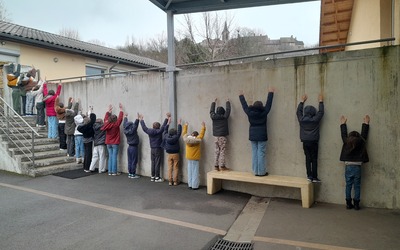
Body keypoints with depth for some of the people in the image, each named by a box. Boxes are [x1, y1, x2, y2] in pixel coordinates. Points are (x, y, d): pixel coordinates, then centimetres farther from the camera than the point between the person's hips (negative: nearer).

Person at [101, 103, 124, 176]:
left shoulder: (106, 124, -3)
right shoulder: (116, 125, -14)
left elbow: (105, 118, 15)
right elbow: (120, 118, -4)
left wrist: (108, 111, 28)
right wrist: (121, 109, 8)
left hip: (108, 143, 5)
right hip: (115, 143, -4)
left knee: (110, 157, 10)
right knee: (114, 157, -2)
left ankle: (110, 171, 11)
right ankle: (114, 172, -1)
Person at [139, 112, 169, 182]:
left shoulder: (149, 131, 0)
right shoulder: (159, 131, -14)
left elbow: (144, 127, 12)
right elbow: (163, 126, -13)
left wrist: (141, 120, 24)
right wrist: (167, 118, -7)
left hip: (152, 149, 6)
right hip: (158, 149, -5)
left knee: (153, 163, 12)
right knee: (157, 164, -1)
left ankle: (152, 177, 19)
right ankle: (157, 177, 4)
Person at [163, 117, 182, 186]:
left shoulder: (166, 137, -6)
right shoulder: (176, 137, -15)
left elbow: (165, 131, 9)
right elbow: (179, 131, -5)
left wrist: (168, 123, 17)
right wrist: (179, 124, 7)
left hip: (169, 154, 3)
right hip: (175, 154, -3)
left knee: (170, 168, 7)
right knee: (176, 168, 4)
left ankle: (170, 181, 10)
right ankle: (175, 181, 7)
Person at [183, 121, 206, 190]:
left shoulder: (187, 139, -3)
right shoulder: (197, 140, -16)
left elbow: (184, 133, 12)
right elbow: (202, 134, -9)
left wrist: (185, 126, 23)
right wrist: (203, 126, 1)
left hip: (189, 158, 5)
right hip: (195, 159, -5)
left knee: (190, 171, 12)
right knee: (195, 172, 1)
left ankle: (190, 185, 19)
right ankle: (195, 186, 3)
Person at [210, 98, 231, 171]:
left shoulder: (213, 117, 2)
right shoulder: (224, 117, -7)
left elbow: (211, 111, 19)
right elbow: (228, 110, 4)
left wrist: (213, 103, 31)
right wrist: (228, 102, 19)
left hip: (216, 137, 4)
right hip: (223, 137, -4)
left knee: (217, 152, 10)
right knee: (222, 152, -2)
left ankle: (216, 166, 11)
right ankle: (222, 166, -3)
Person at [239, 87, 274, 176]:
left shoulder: (249, 112, -1)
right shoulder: (264, 112, -7)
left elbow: (244, 105, 13)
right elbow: (268, 103, 4)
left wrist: (241, 96, 28)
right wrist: (270, 93, 18)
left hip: (253, 136, 3)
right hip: (262, 136, -3)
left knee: (254, 153, 8)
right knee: (261, 154, -1)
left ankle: (256, 171, 13)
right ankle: (262, 172, 3)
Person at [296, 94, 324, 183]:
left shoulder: (301, 120, -1)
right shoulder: (315, 119, -9)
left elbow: (298, 111, 15)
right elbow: (321, 112, 3)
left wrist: (302, 101, 24)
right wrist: (321, 101, 15)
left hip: (305, 142, 3)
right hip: (313, 142, -3)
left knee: (308, 159, 8)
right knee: (314, 160, 3)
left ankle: (309, 176, 8)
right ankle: (314, 177, 6)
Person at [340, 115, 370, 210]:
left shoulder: (346, 143, -4)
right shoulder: (360, 143, -5)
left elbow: (343, 134, 11)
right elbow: (364, 134, 8)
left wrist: (343, 124, 24)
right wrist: (366, 124, 21)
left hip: (348, 168, 1)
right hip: (357, 168, 0)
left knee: (348, 186, 7)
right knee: (357, 187, 7)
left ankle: (349, 204, 12)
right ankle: (356, 204, 12)